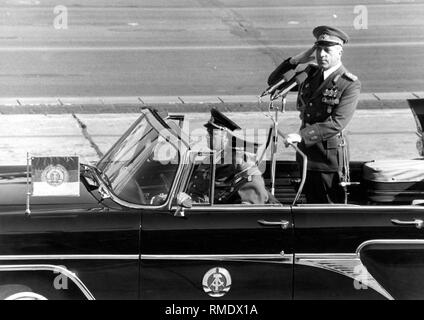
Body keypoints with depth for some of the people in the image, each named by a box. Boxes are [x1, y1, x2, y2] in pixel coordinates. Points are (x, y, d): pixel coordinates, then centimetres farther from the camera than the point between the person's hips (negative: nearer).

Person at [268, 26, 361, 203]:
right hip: (306, 153, 6)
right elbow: (273, 82, 14)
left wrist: (302, 136, -29)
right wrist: (294, 61, -1)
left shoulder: (350, 84, -11)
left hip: (330, 157, -6)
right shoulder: (311, 73, 9)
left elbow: (336, 124, -22)